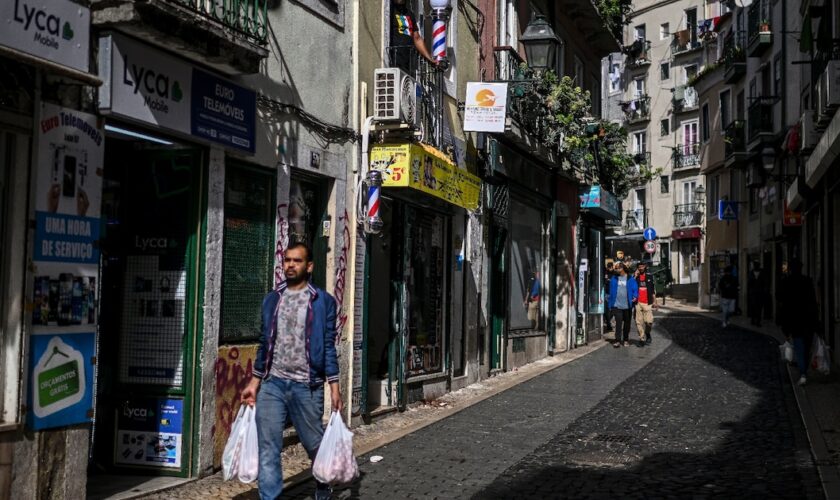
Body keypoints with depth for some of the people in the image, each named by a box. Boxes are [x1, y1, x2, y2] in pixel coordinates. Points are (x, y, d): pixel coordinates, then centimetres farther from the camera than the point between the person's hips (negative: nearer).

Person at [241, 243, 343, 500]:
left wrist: (335, 387, -6)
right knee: (268, 449, -2)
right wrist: (254, 383, 11)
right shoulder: (271, 300, 10)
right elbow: (264, 344, 14)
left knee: (315, 444, 11)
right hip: (272, 384, 3)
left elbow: (328, 347, -1)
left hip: (307, 386, -3)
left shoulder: (323, 301, 0)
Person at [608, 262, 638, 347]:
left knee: (627, 323, 11)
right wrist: (610, 305, 4)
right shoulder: (614, 279, 4)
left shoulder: (630, 279, -1)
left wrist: (635, 297, -22)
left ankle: (626, 339, 23)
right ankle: (617, 340, -6)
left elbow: (635, 289, -1)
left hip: (627, 305, 0)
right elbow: (611, 291, 6)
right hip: (617, 305, 0)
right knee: (618, 322, -6)